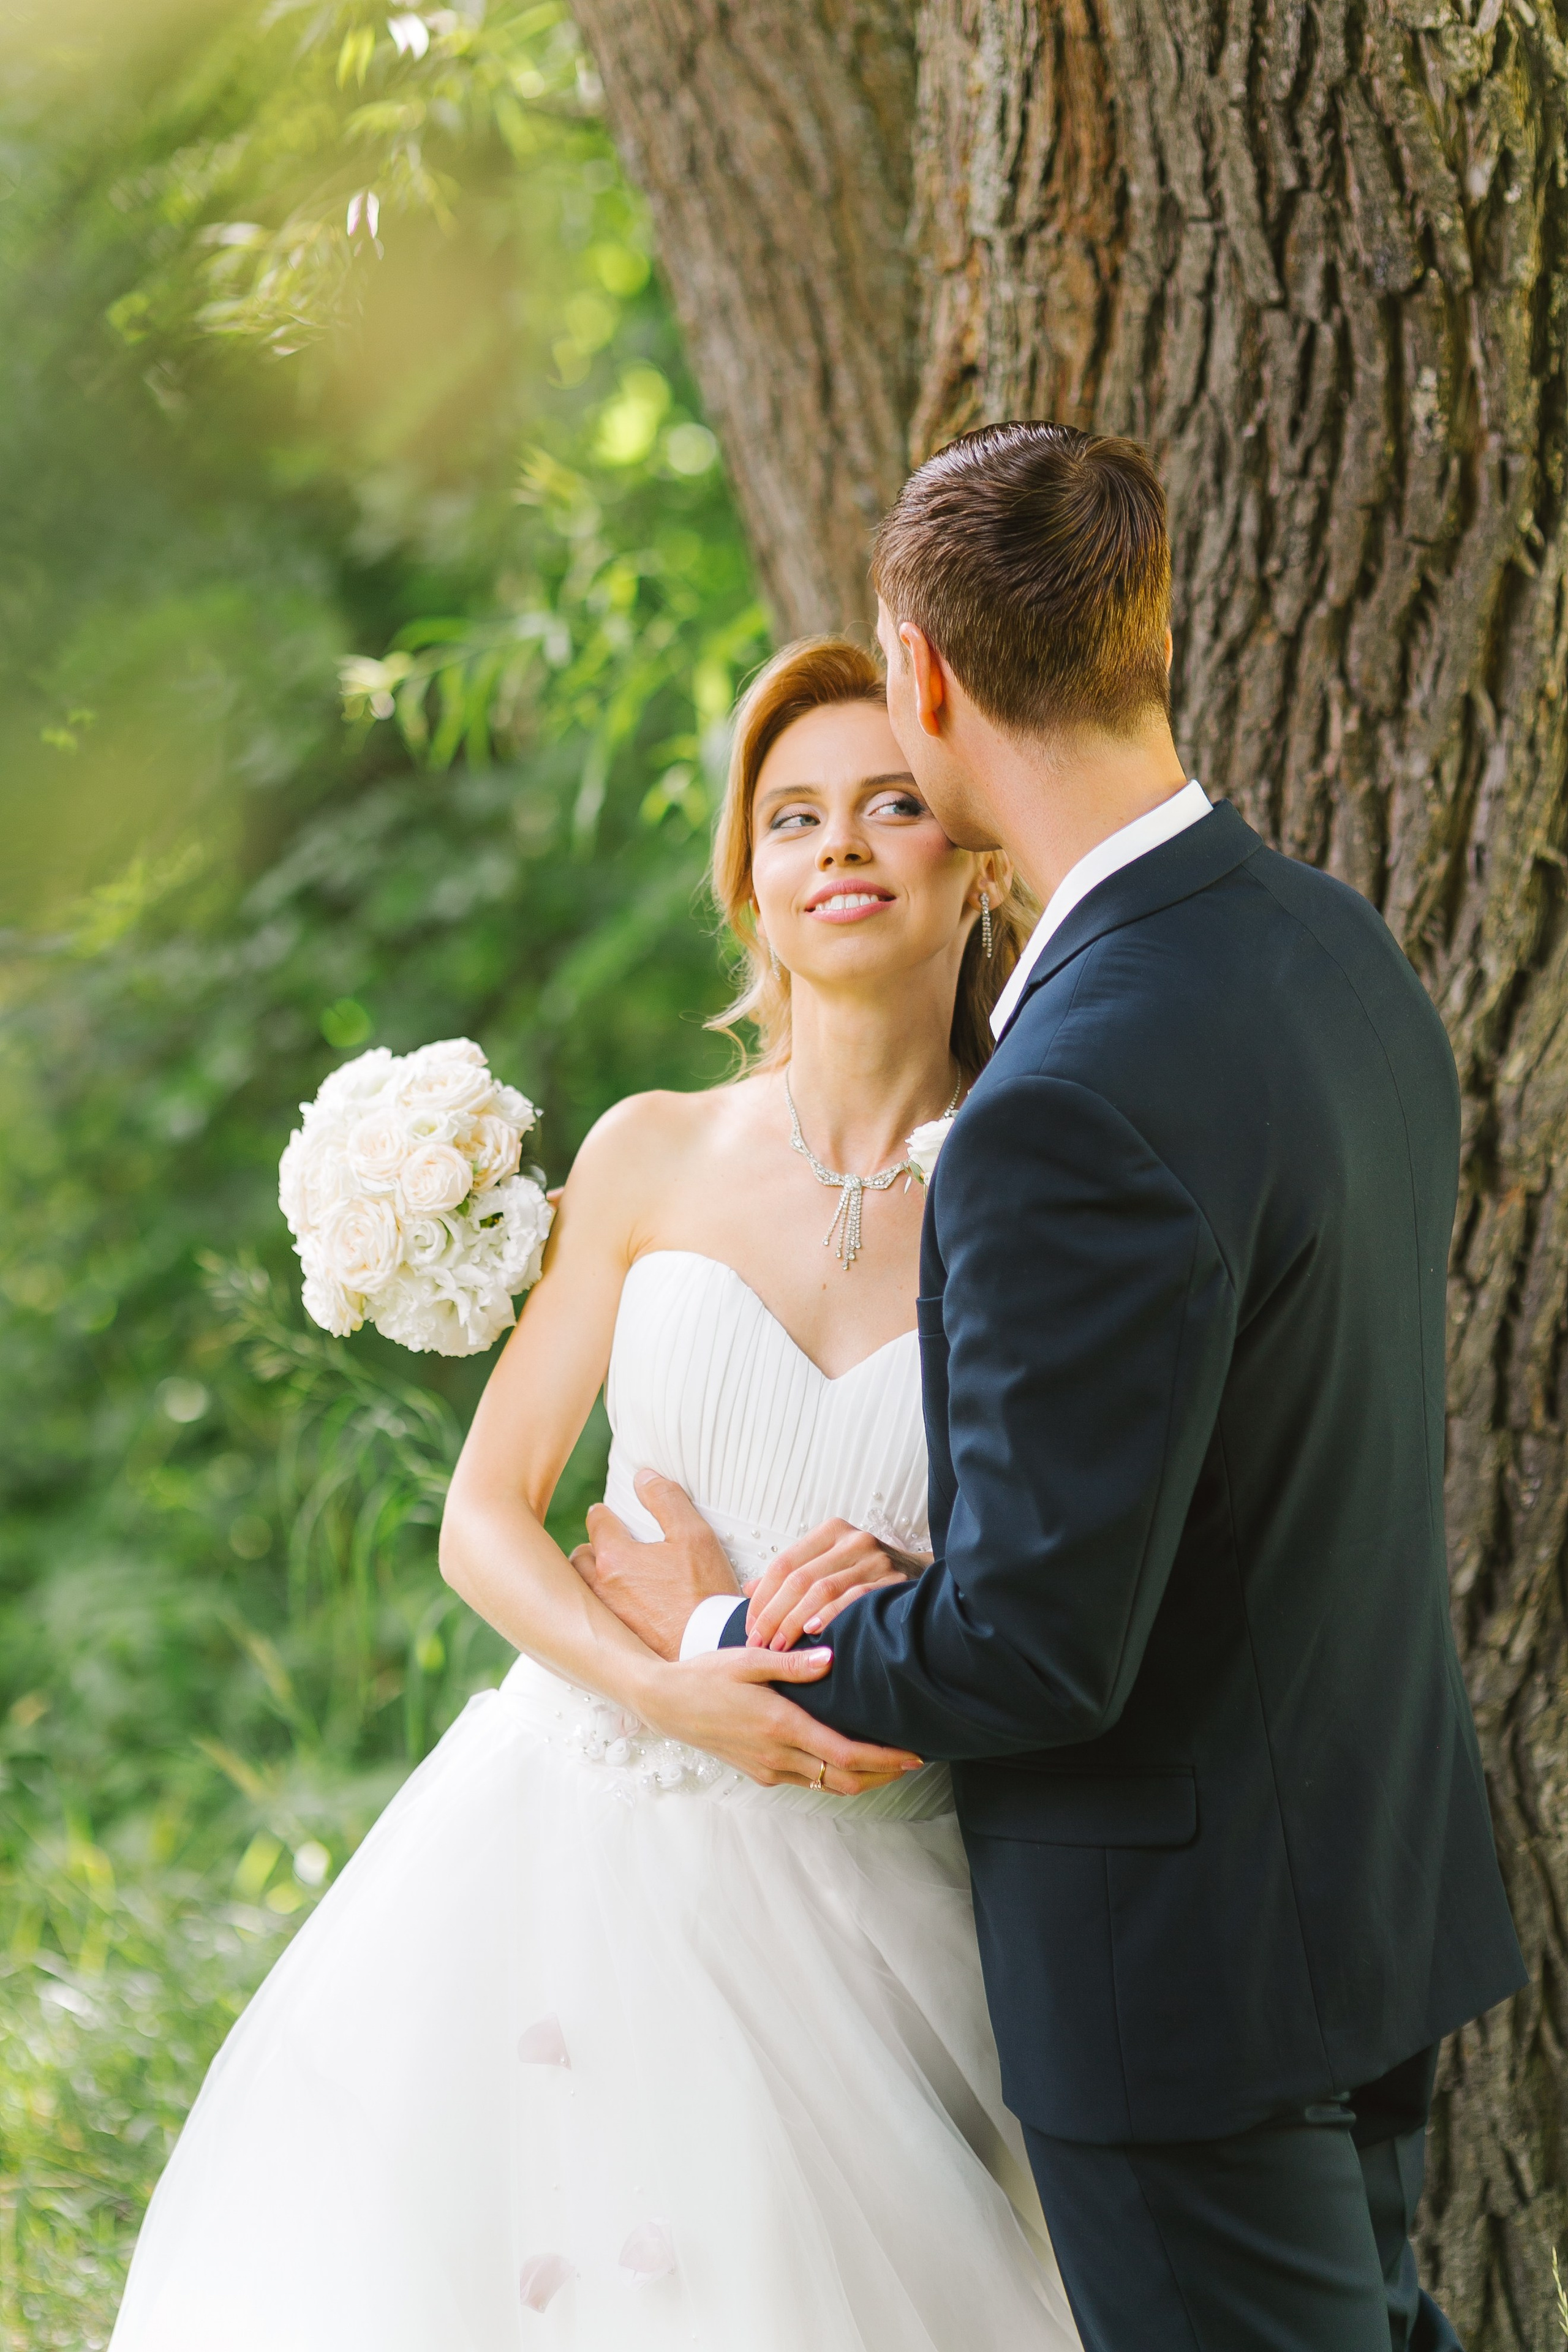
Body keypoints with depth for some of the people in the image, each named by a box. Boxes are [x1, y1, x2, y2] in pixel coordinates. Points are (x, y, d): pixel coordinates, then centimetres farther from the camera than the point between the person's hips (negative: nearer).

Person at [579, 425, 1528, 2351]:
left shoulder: (1075, 1110, -29)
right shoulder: (1335, 946, 0)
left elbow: (1039, 1649, -25)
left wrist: (727, 1634, -8)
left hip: (1182, 1944, -9)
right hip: (1382, 1863, 9)